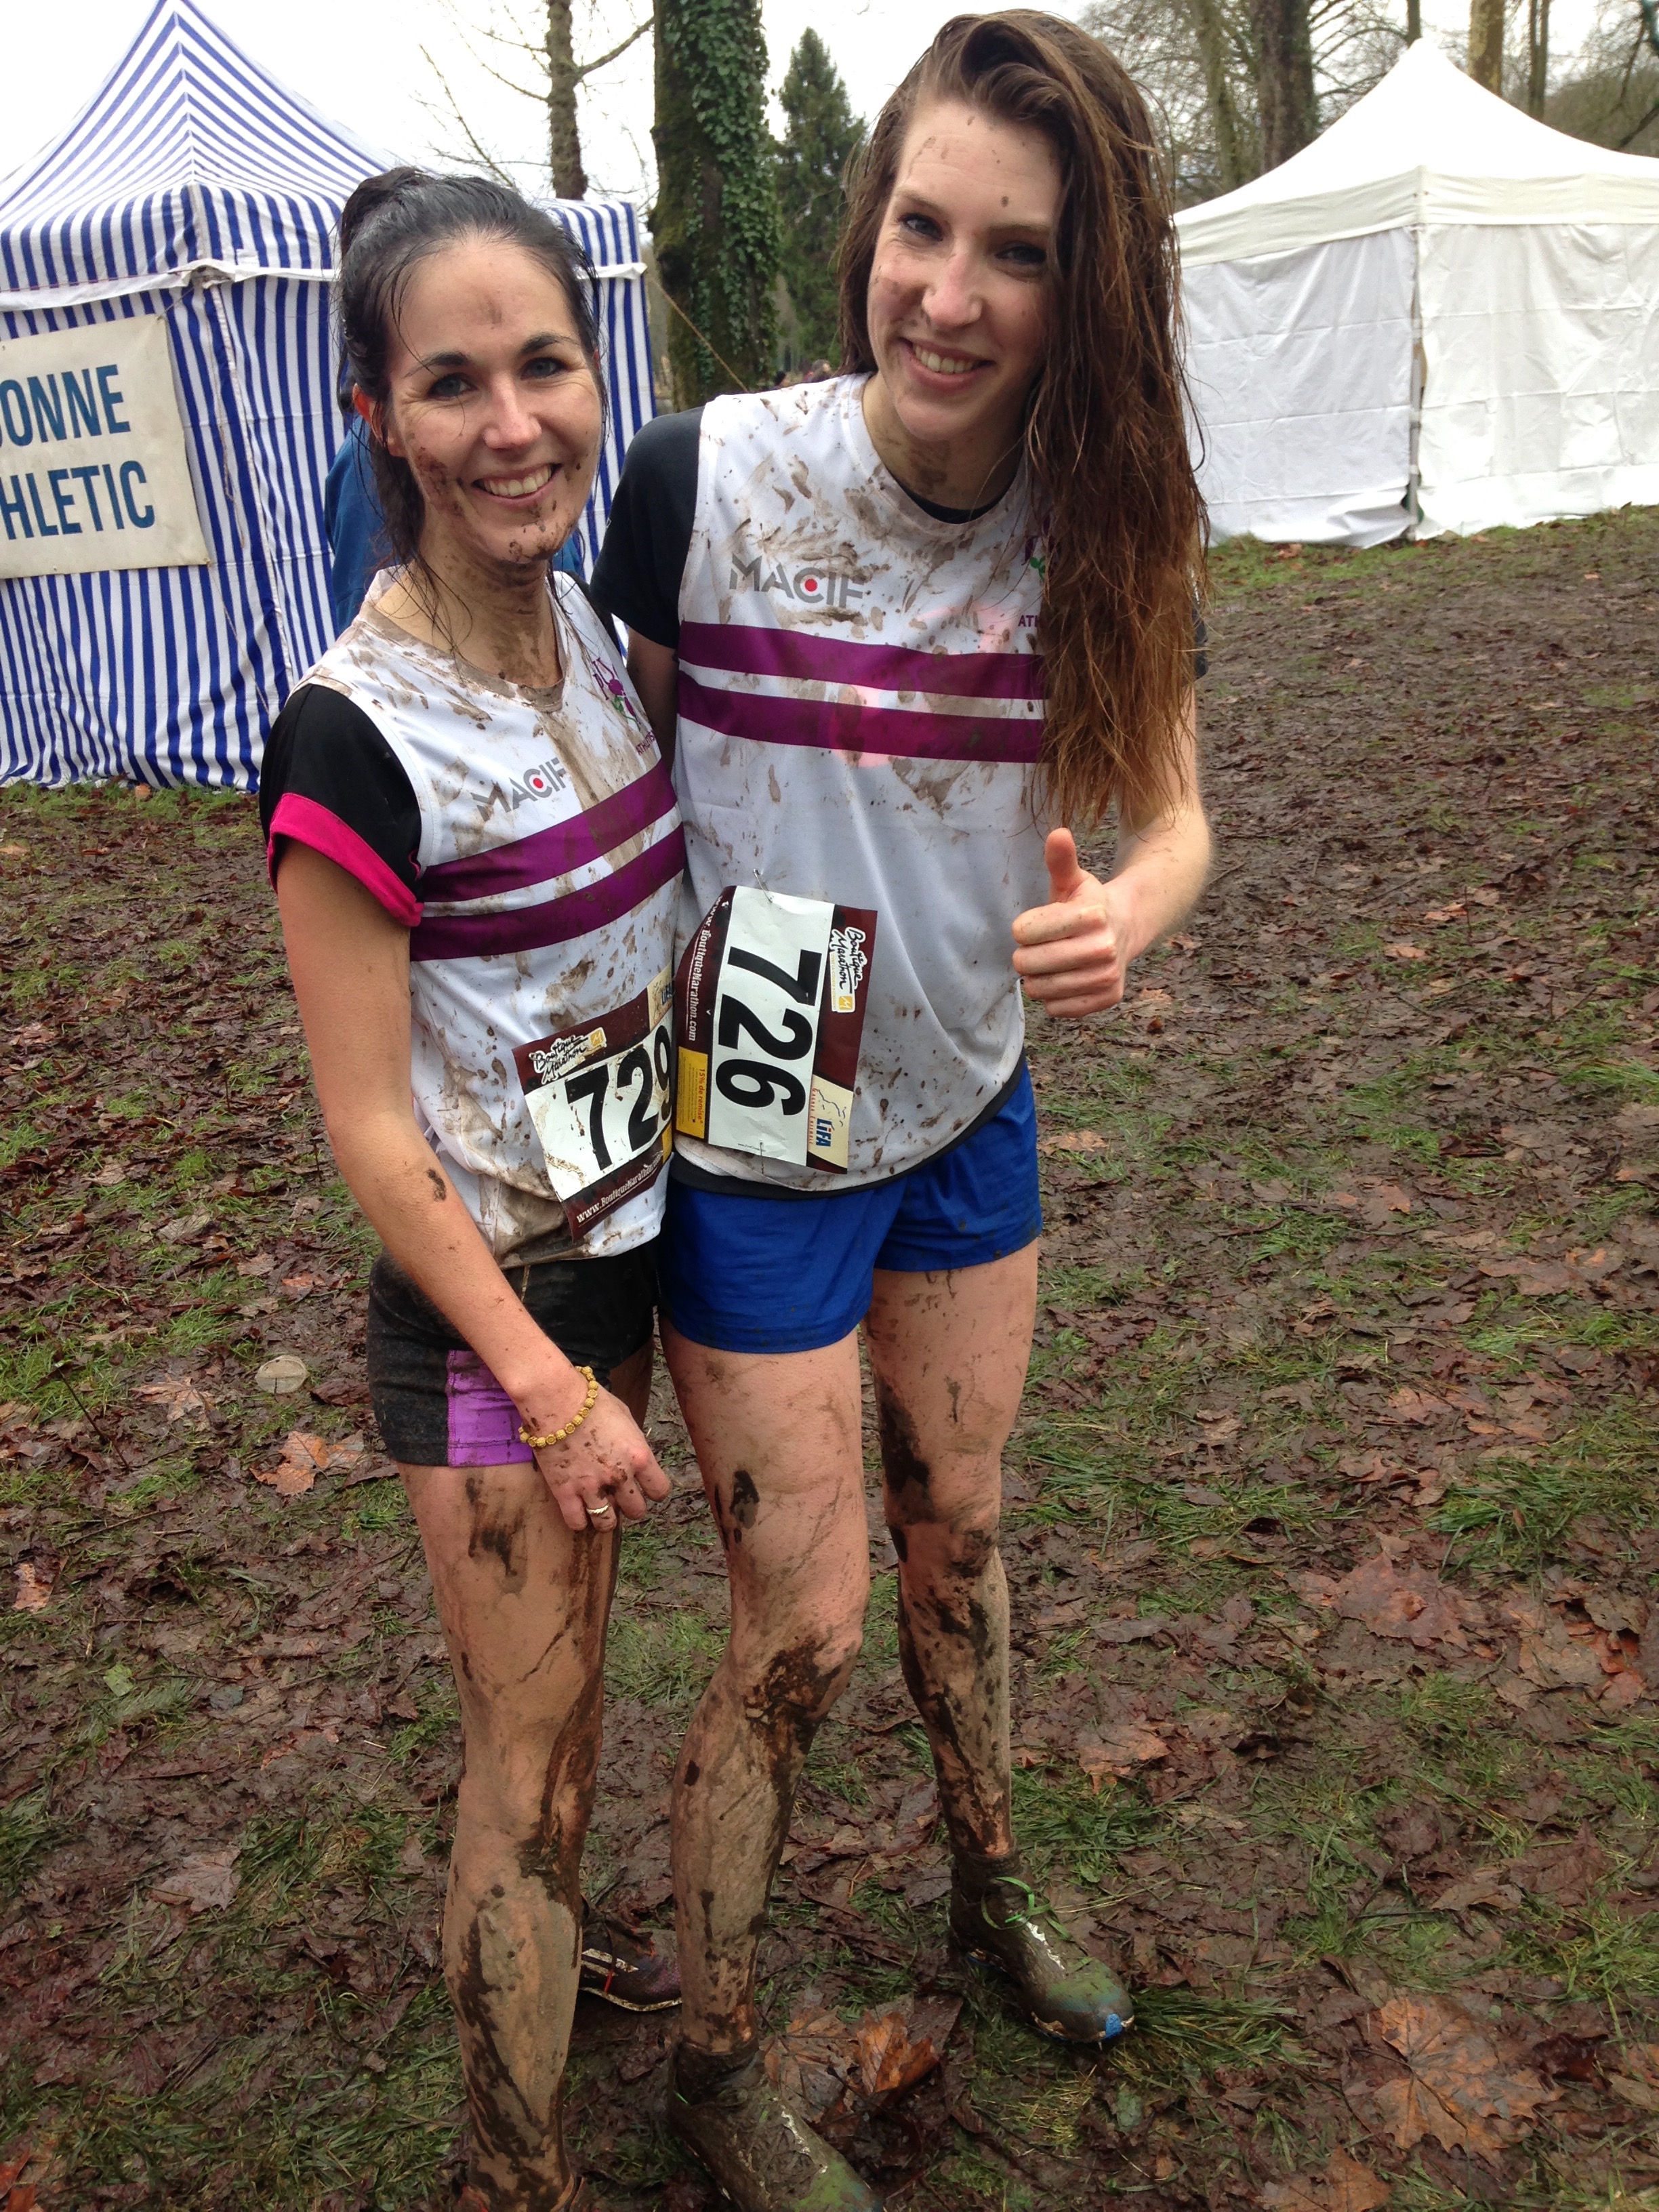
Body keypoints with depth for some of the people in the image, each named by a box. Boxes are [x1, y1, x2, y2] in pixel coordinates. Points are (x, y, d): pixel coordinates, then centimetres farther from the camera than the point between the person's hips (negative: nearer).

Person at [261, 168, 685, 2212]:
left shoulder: (585, 626, -1)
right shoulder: (353, 737, -24)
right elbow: (368, 1127, -20)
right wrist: (545, 1383, -15)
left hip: (624, 1245, 7)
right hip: (483, 1297, -7)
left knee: (583, 1646, 26)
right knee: (528, 1753, 7)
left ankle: (553, 1933, 53)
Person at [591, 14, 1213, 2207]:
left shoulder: (1099, 524, -9)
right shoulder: (704, 479, -20)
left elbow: (1173, 811, -2)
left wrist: (1127, 912, -26)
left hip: (972, 1114, 5)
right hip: (753, 1149, -4)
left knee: (957, 1527, 23)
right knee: (805, 1631, 5)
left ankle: (991, 1892, 52)